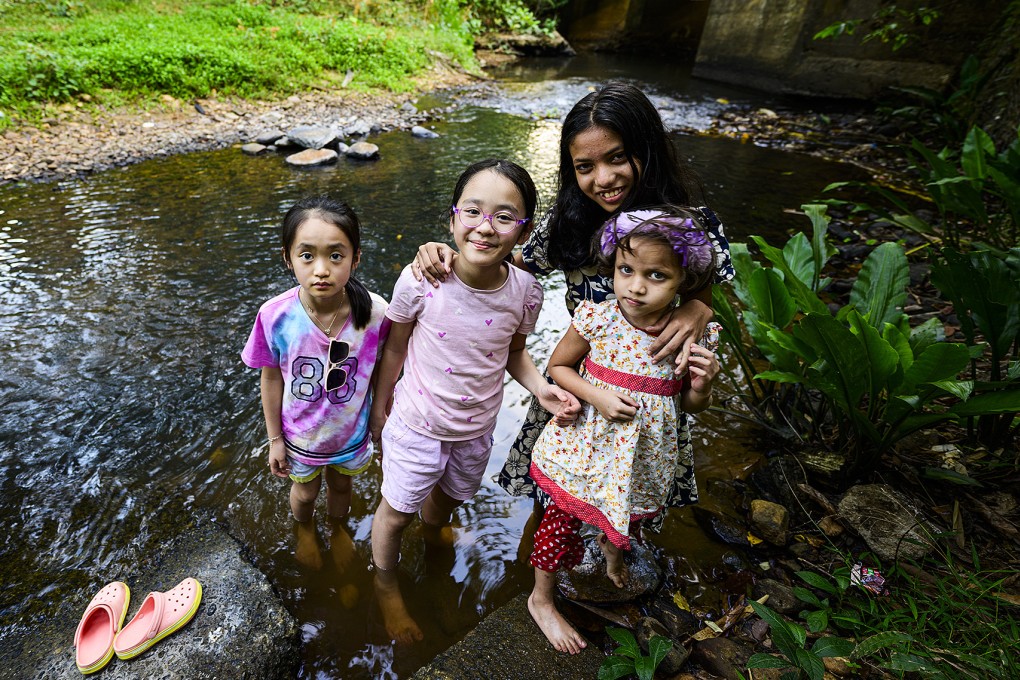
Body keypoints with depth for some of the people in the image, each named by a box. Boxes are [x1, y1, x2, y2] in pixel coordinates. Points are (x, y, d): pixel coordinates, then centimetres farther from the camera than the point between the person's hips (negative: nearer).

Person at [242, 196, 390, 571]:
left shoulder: (375, 312, -29)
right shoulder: (275, 316, -29)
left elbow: (380, 372, -13)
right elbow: (271, 378, -12)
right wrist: (275, 439, -2)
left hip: (351, 431, 0)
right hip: (301, 434, 0)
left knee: (341, 485, 30)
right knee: (305, 491, 29)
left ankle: (338, 528, 65)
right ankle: (304, 529, 66)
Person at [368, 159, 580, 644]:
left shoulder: (526, 293, -19)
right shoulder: (421, 281, -27)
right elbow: (395, 347, -9)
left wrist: (540, 386, -17)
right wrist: (381, 408, 2)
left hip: (477, 429, 3)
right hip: (416, 423, -3)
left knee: (449, 496, 31)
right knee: (397, 511, 18)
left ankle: (433, 528, 69)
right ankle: (385, 583, 51)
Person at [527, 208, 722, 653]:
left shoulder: (692, 334, -14)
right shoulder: (597, 319, -20)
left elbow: (692, 407, -1)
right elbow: (558, 366, -5)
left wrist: (702, 387, -23)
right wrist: (597, 396, -20)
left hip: (642, 455, 3)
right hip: (588, 443, -2)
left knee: (628, 514, 28)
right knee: (563, 517, 13)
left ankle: (614, 553, 66)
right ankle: (541, 599, 42)